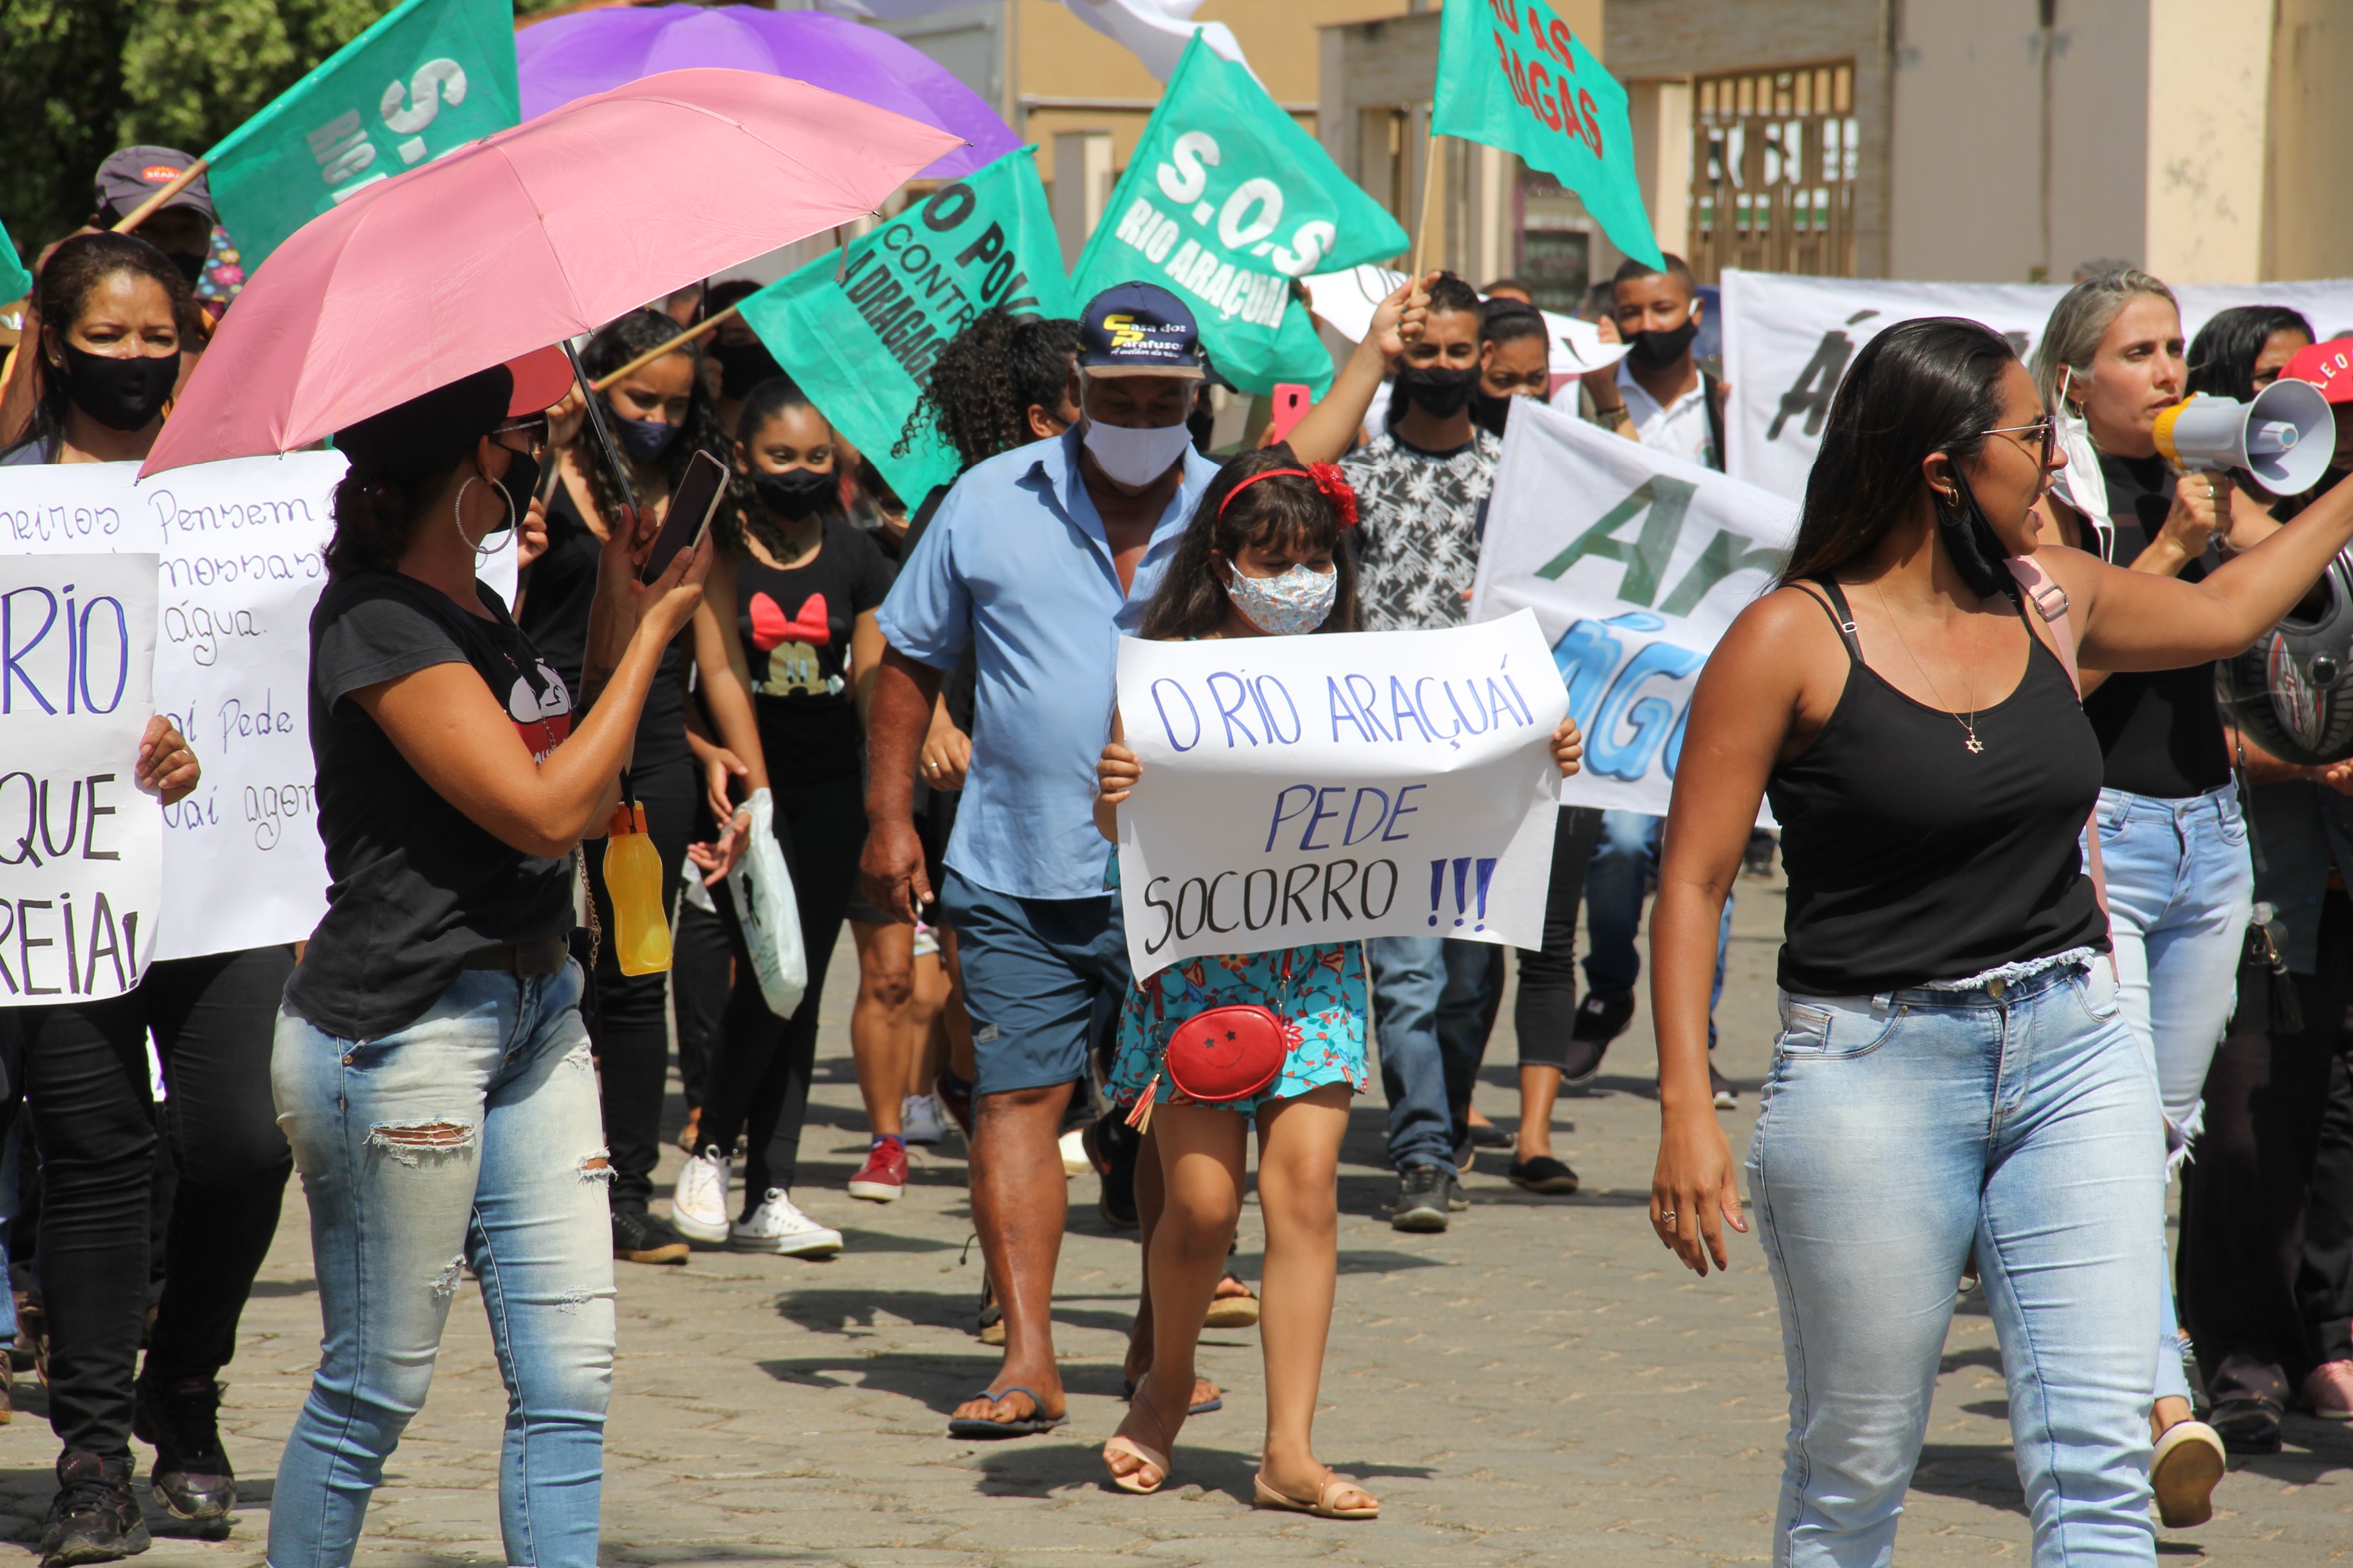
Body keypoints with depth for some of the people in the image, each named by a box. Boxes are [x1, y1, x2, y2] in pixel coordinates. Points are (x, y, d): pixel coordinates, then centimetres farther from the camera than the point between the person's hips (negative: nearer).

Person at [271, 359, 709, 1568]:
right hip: (401, 1026, -9)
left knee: (570, 1380, 2)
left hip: (531, 1007, 9)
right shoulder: (378, 625, -14)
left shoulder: (479, 614, 14)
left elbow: (589, 801, 16)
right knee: (374, 1389, -1)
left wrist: (616, 609, 10)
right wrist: (651, 628, -10)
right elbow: (545, 811, -19)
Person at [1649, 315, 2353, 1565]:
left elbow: (2224, 610, 29)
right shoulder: (1792, 640, -9)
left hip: (2073, 1052, 5)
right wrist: (1687, 1113, -15)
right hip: (1875, 1072, -4)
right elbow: (1693, 882, -8)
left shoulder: (2051, 598, 7)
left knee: (2099, 1461, -4)